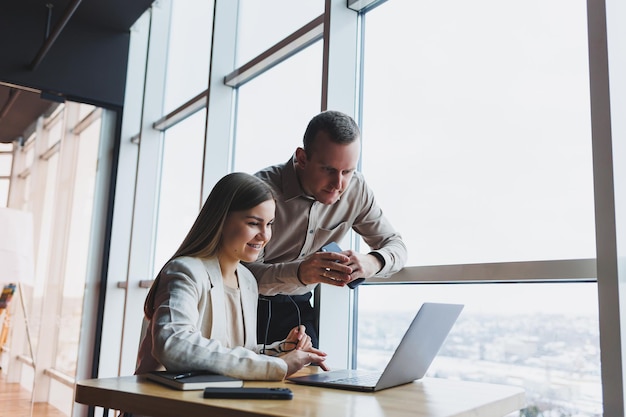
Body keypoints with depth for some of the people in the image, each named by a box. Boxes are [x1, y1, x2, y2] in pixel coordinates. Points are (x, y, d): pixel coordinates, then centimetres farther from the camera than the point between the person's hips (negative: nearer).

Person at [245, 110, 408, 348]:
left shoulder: (356, 188, -9)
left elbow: (396, 245, -3)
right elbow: (247, 272, -23)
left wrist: (371, 263, -27)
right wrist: (299, 273, -43)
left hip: (299, 305, 3)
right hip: (251, 304, -3)